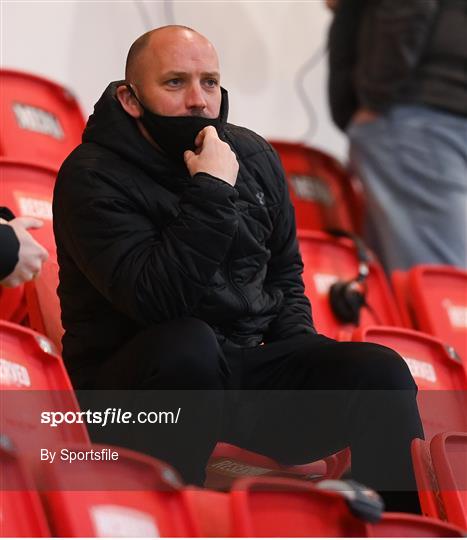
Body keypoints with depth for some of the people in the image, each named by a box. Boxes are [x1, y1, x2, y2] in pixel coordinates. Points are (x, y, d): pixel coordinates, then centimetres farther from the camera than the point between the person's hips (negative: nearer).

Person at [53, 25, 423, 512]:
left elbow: (285, 275, 19)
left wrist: (304, 358, 2)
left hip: (250, 366, 5)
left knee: (378, 369, -18)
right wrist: (211, 194, -26)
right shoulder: (92, 176, -12)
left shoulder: (253, 156, 7)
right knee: (187, 344, -38)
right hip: (140, 382, -5)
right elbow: (159, 300, -26)